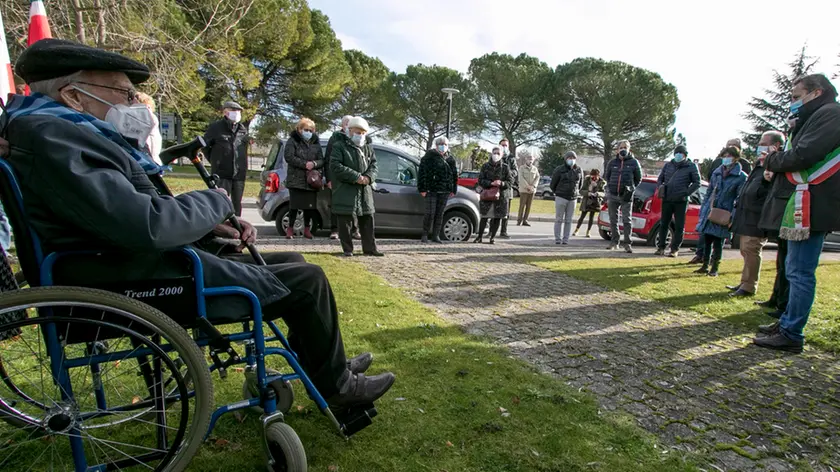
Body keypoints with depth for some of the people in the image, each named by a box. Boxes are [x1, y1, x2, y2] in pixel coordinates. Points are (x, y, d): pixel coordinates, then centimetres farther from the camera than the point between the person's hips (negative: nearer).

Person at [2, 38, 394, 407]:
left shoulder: (76, 136, 17)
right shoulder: (53, 138, -18)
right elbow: (148, 226, -29)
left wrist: (212, 224, 5)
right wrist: (215, 203, -10)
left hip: (149, 267, 11)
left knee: (292, 263, 16)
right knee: (306, 280, -9)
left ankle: (325, 364, 27)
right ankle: (336, 385, 12)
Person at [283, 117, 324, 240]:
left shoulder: (316, 143, 14)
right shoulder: (293, 141, 2)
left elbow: (321, 160, 9)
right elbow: (288, 157, -10)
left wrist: (314, 164, -14)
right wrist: (304, 164, -17)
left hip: (311, 180, 4)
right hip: (296, 179, -4)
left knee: (309, 206, 5)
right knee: (294, 205, -4)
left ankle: (307, 229, 17)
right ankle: (290, 228, 8)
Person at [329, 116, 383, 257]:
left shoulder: (368, 148, 17)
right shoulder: (339, 146, -2)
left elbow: (373, 165, 12)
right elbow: (335, 166, -13)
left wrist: (368, 177, -11)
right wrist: (356, 177, -19)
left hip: (365, 192, 5)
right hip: (345, 191, -5)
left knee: (367, 221, 8)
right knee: (345, 222, -1)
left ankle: (369, 248, 16)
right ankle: (347, 249, 8)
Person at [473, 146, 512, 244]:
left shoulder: (505, 167, 2)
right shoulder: (486, 166, 3)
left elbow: (511, 181, 2)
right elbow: (480, 180, -1)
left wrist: (502, 183, -18)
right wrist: (491, 183, -16)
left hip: (501, 196, 0)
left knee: (497, 217, 4)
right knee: (484, 217, 1)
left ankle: (492, 237, 17)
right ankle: (480, 237, 11)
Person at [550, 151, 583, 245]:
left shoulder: (579, 170, 6)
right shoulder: (559, 170, -5)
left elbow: (580, 184, 20)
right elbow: (553, 183, 2)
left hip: (573, 199, 3)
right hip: (561, 198, -3)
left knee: (569, 220, 5)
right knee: (559, 219, 0)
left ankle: (566, 239, 9)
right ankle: (557, 239, 4)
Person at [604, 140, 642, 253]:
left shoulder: (634, 162, 2)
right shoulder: (612, 162, 8)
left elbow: (638, 179, 9)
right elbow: (607, 176, 18)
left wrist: (631, 189, -1)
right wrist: (610, 188, 6)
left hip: (626, 196, -3)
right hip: (612, 196, 3)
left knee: (627, 220, -3)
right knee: (613, 220, 8)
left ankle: (627, 243, 1)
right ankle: (614, 241, 18)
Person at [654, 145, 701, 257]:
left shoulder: (691, 167, 1)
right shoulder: (668, 165, 11)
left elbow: (697, 183, 0)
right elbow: (660, 179, 18)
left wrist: (686, 193, -12)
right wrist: (660, 187, -2)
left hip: (681, 201, -3)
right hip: (667, 200, 3)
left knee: (679, 226, 1)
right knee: (663, 224, 7)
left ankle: (675, 249, 9)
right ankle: (661, 247, 15)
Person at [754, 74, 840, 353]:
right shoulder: (814, 119, 23)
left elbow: (803, 156, -21)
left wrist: (772, 161, -3)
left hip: (811, 207, -11)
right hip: (803, 206, 11)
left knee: (800, 272, -8)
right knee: (796, 270, 16)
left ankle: (791, 335, -3)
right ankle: (788, 322, 27)